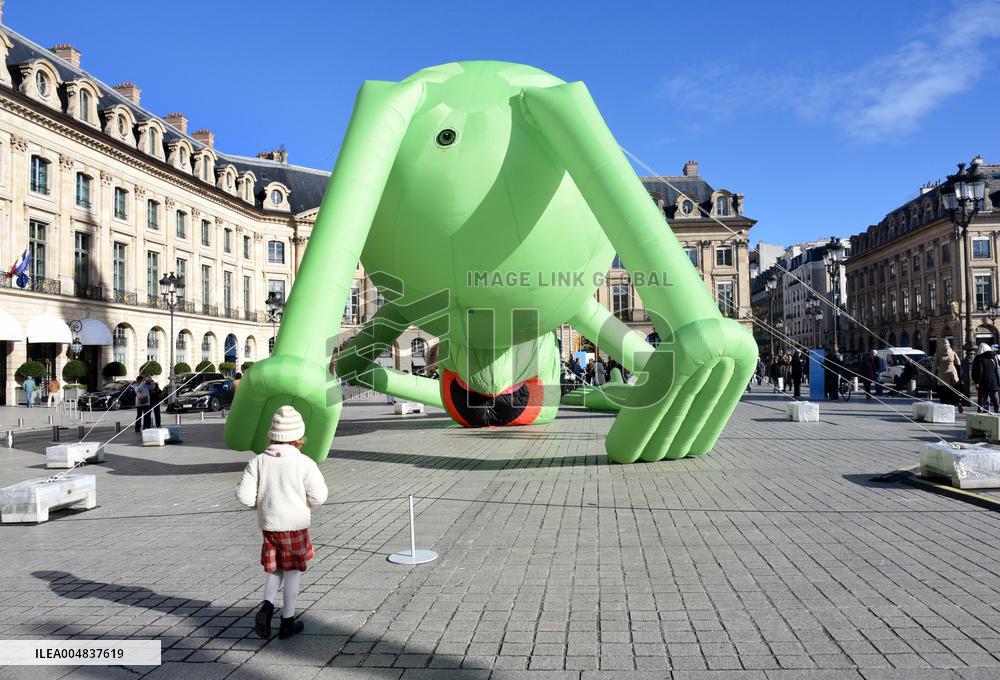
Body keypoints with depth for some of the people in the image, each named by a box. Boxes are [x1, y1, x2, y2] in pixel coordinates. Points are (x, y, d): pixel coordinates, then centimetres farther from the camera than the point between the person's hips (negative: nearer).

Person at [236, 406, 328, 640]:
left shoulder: (258, 462, -5)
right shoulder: (304, 463, -14)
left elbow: (244, 496, -7)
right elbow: (318, 497, -14)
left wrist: (262, 501, 11)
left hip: (268, 525, 3)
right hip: (295, 525, -3)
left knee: (275, 570, 21)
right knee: (292, 571, 10)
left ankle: (266, 606, -1)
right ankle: (287, 621, 18)